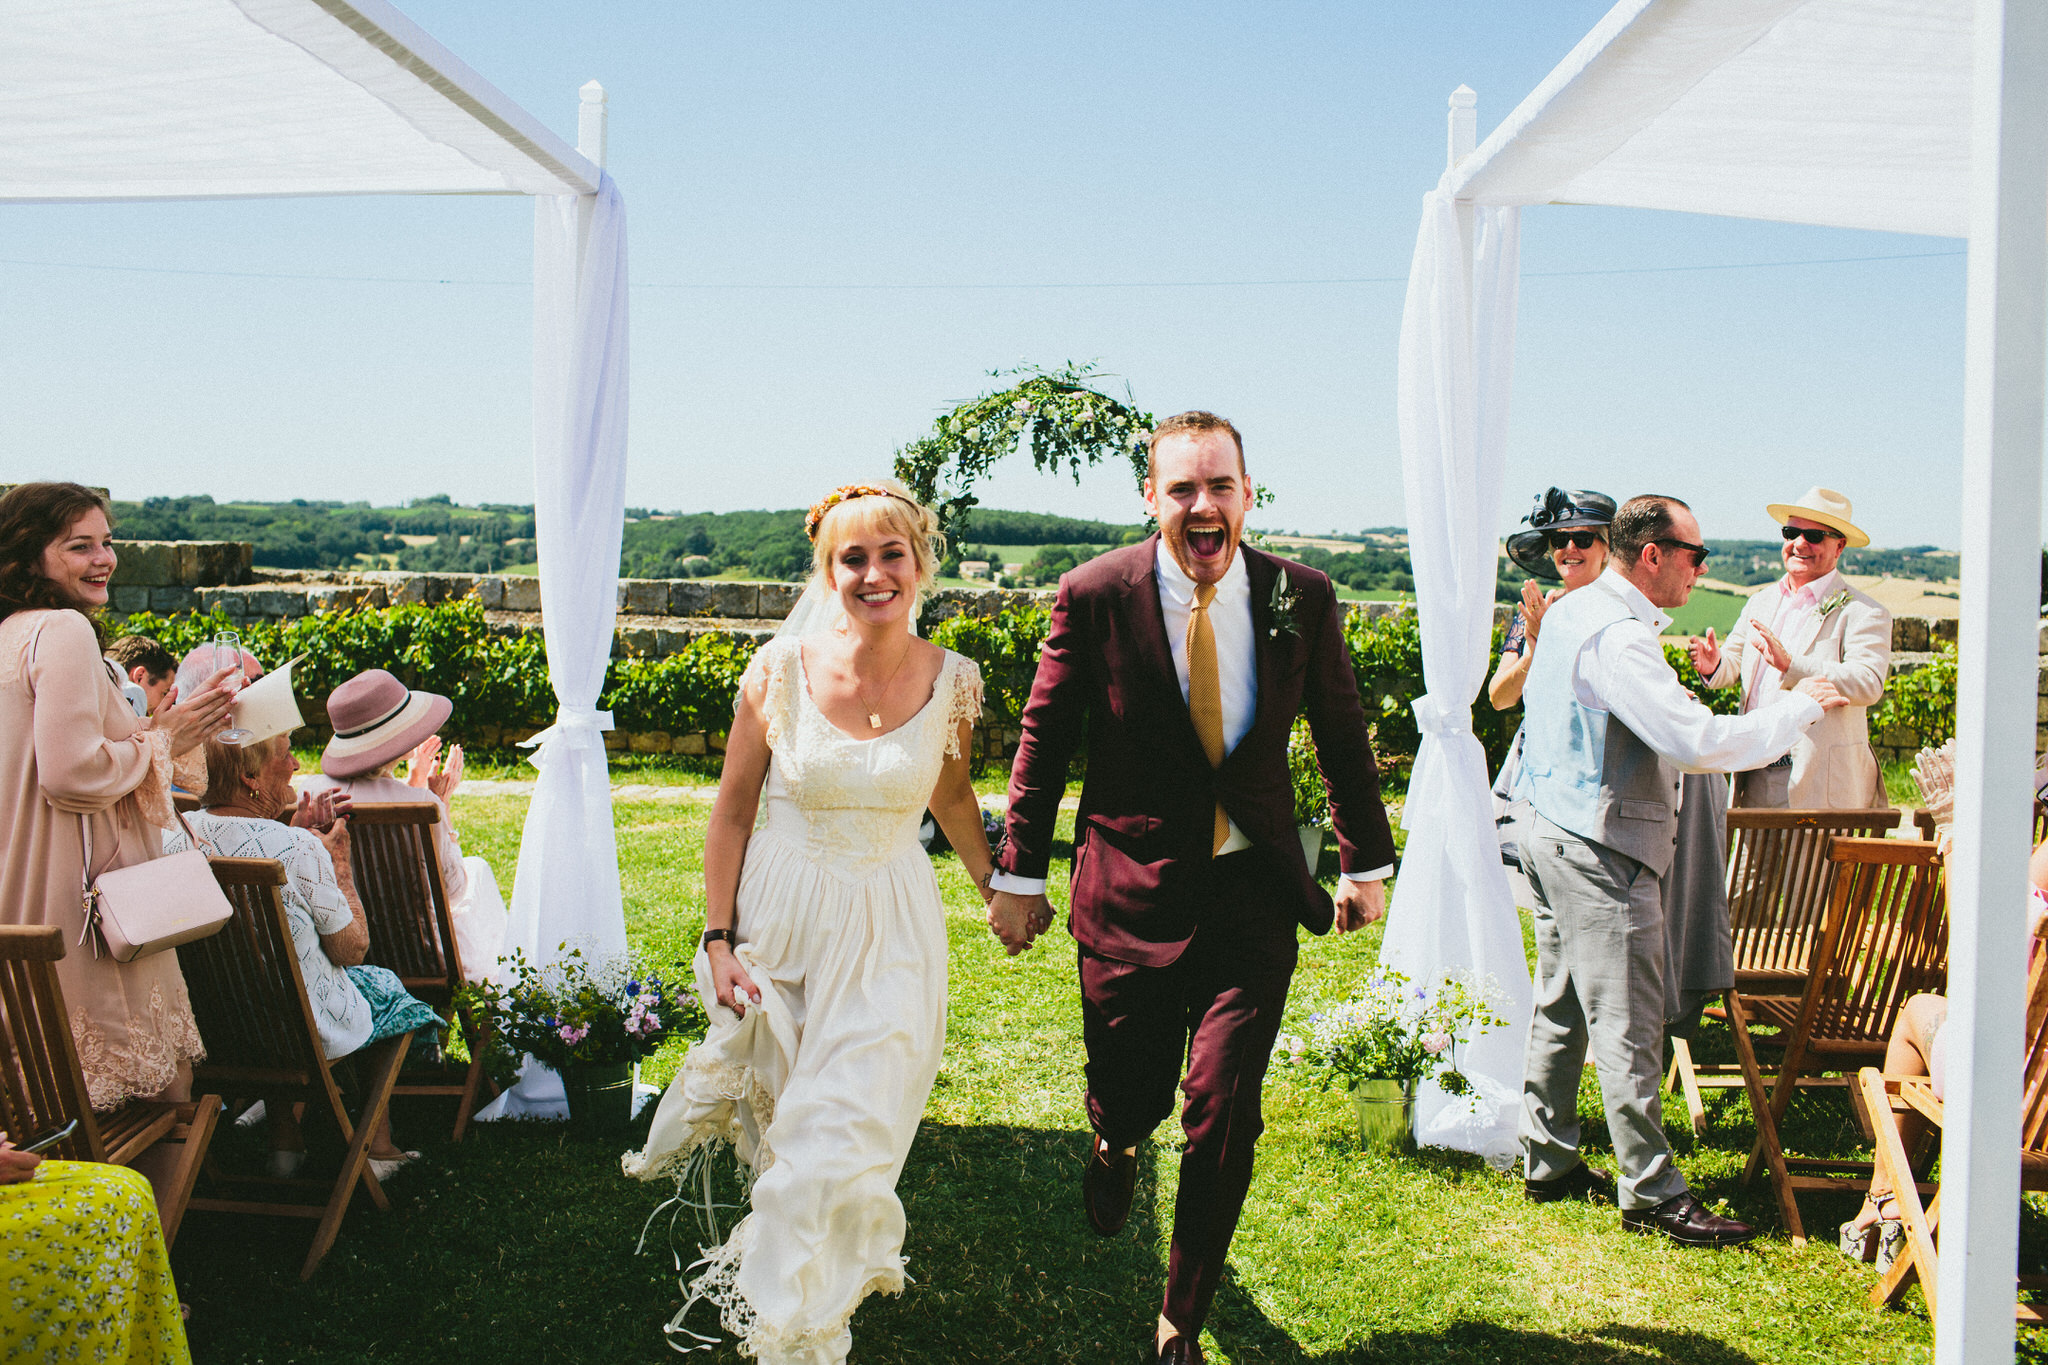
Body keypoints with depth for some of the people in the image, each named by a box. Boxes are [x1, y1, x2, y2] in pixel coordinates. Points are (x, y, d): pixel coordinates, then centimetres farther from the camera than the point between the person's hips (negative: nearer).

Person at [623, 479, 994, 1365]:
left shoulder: (951, 682, -9)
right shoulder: (780, 670, -12)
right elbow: (732, 810, -3)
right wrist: (718, 940, -5)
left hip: (891, 933, 0)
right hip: (782, 918, 0)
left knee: (848, 1134, 3)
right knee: (780, 1111, 17)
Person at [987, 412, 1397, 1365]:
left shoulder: (1302, 598, -3)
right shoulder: (1095, 595, -8)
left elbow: (1342, 734, 10)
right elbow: (1045, 737, 0)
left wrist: (1367, 862, 14)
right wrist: (1020, 873, 2)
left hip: (1252, 892, 1)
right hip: (1130, 891, -1)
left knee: (1224, 1115, 0)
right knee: (1128, 1099, 10)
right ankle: (1115, 1145, 52)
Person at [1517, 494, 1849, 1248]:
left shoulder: (1568, 613, 11)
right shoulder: (1618, 636, -21)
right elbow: (1699, 742, -25)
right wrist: (1800, 707, -13)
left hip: (1555, 838, 10)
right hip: (1602, 854, -10)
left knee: (1560, 1010, 16)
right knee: (1628, 1027, -2)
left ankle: (1548, 1163, 25)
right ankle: (1650, 1192, 6)